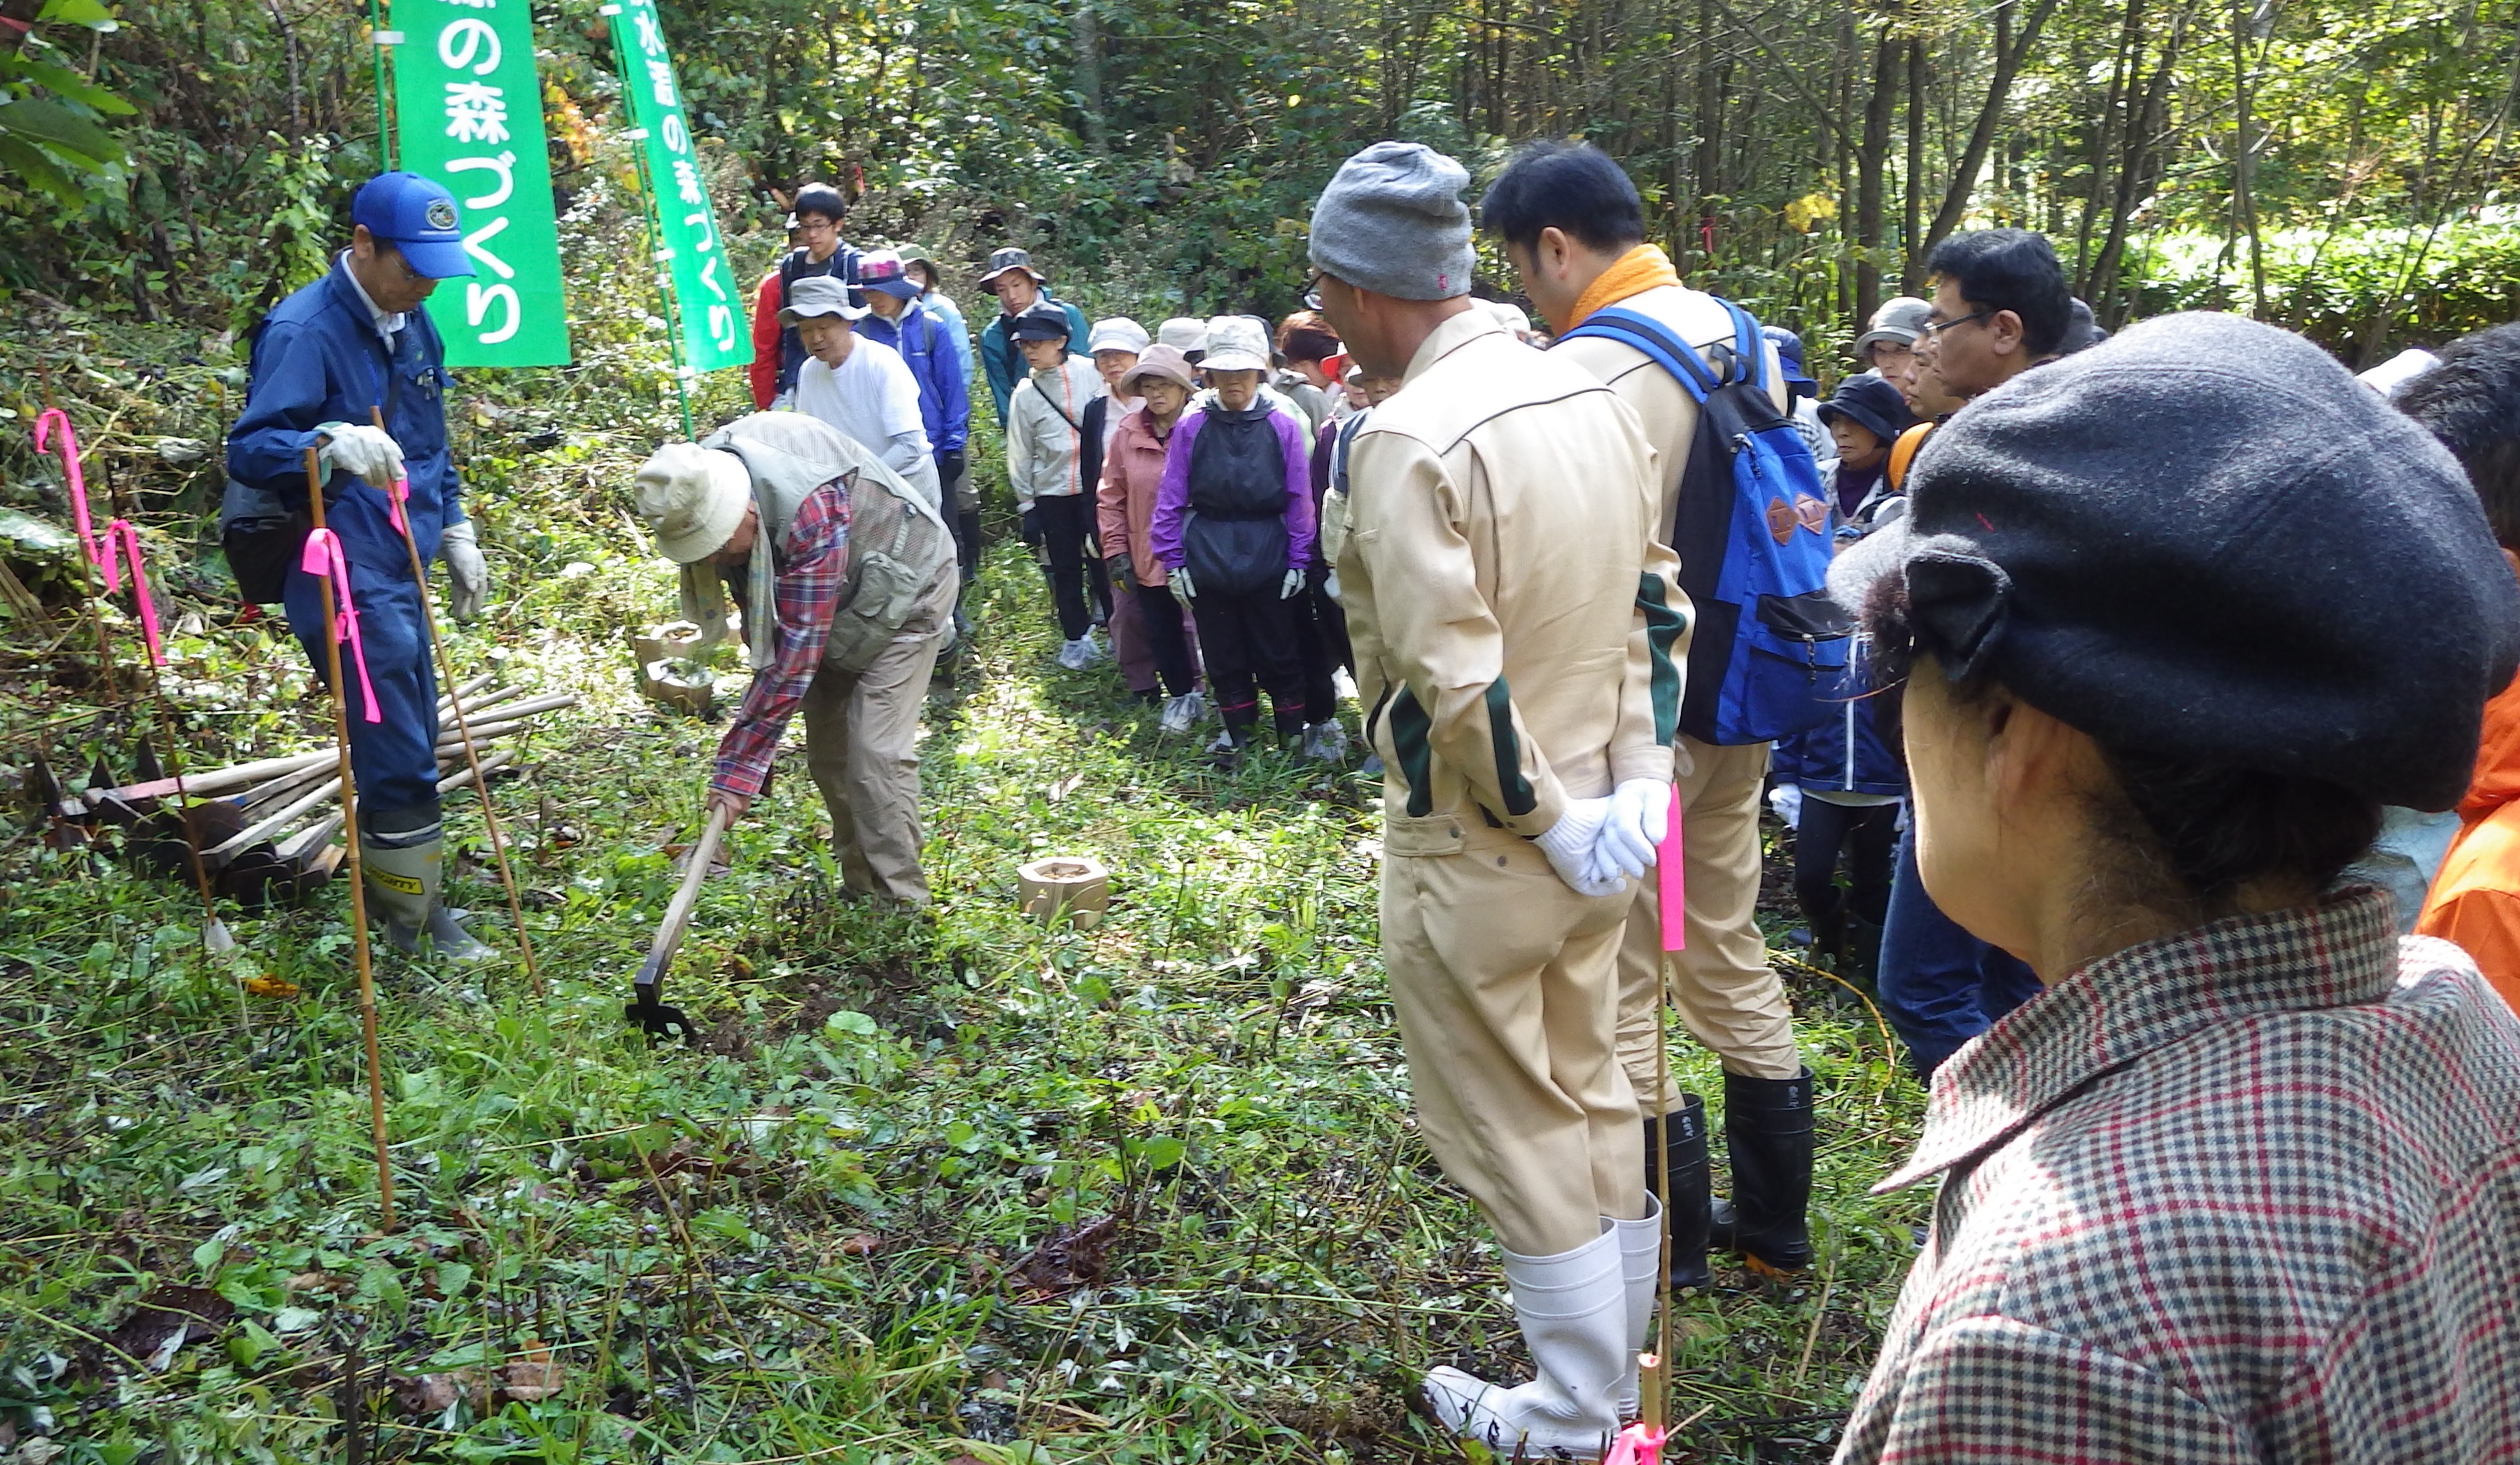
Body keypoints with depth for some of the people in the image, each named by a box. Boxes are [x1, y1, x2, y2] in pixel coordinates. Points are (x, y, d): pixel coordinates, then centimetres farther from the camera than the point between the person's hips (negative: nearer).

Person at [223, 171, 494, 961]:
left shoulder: (412, 322, 12)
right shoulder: (304, 330, -15)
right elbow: (249, 449, -22)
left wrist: (455, 532, 20)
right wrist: (332, 442, -40)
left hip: (402, 571, 9)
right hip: (347, 579, -9)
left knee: (408, 755, 17)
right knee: (398, 763, -7)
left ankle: (417, 913, 30)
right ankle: (413, 936, 5)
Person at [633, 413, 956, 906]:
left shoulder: (813, 513, -42)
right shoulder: (700, 486, -17)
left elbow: (795, 655, -41)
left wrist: (739, 768, -40)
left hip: (902, 592, -8)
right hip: (821, 605, 8)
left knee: (876, 754, -17)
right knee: (827, 756, 6)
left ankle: (902, 906, -11)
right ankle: (861, 891, 16)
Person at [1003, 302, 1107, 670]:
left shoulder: (1091, 374, -4)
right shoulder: (1026, 393, 3)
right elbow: (1020, 453, 7)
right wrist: (1027, 506, 6)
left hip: (1096, 484, -2)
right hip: (1052, 491, 2)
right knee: (1065, 567, 9)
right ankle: (1075, 637, 23)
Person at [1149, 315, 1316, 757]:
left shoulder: (1283, 425, -5)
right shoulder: (1191, 427, -2)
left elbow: (1299, 500, -3)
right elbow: (1171, 499, 1)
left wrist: (1298, 561, -4)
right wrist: (1173, 561, 0)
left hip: (1268, 558, -1)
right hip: (1208, 559, 2)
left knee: (1277, 653, 10)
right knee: (1222, 654, 13)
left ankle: (1293, 732, 25)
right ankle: (1237, 732, 28)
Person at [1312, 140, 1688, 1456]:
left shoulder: (1407, 437, -22)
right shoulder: (1592, 398, 3)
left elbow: (1455, 681, -27)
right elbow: (1654, 601, 8)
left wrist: (1546, 822, -15)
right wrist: (1636, 778, 7)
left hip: (1480, 853, -8)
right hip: (1597, 835, 8)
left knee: (1516, 1138, 9)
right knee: (1597, 1103, 21)